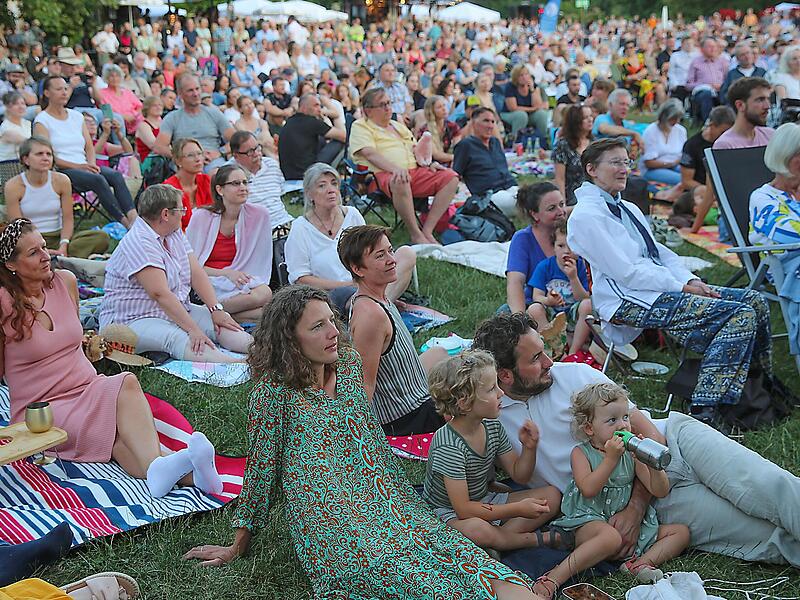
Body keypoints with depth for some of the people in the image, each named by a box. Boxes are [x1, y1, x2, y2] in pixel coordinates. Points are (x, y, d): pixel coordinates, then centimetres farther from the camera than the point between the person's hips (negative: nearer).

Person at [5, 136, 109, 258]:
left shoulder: (61, 181, -1)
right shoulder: (13, 186, -8)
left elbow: (67, 219, -1)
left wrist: (64, 245, -20)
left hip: (57, 237, 3)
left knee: (101, 237, -22)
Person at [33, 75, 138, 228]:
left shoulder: (76, 116, 20)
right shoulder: (42, 121, 1)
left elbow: (89, 146, 18)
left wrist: (91, 163, -5)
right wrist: (79, 166, -17)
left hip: (85, 166, 6)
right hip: (60, 171, -6)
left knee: (116, 175, -24)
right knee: (98, 179, -33)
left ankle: (132, 215, -42)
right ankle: (124, 221, -37)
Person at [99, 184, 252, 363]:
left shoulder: (175, 233, 10)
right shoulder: (138, 243, -20)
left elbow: (196, 273, 4)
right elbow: (160, 294, -27)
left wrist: (216, 309, -10)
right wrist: (193, 330, -30)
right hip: (134, 320, -9)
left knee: (220, 323, -13)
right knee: (178, 339, -35)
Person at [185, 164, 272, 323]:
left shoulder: (259, 215, 1)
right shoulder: (201, 217, -4)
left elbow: (262, 264, 7)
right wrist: (226, 273, -14)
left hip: (243, 282, 4)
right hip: (208, 283, -4)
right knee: (264, 294, -30)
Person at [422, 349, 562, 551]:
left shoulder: (492, 427, -3)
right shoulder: (449, 446, -27)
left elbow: (519, 475, 7)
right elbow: (463, 510, -27)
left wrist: (529, 447, -14)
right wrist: (518, 509, -26)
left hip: (485, 502, 8)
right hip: (448, 512, -8)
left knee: (552, 495, -1)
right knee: (475, 529, -42)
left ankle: (500, 537, -16)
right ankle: (539, 539, -17)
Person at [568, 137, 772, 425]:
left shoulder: (629, 209, 21)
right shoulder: (585, 216, -9)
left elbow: (660, 253, 18)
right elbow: (626, 272, -15)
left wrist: (692, 280, 0)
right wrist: (681, 287, -14)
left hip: (661, 288, 9)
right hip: (630, 302, -9)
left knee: (754, 301, -2)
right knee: (741, 315, -22)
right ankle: (704, 410, -25)